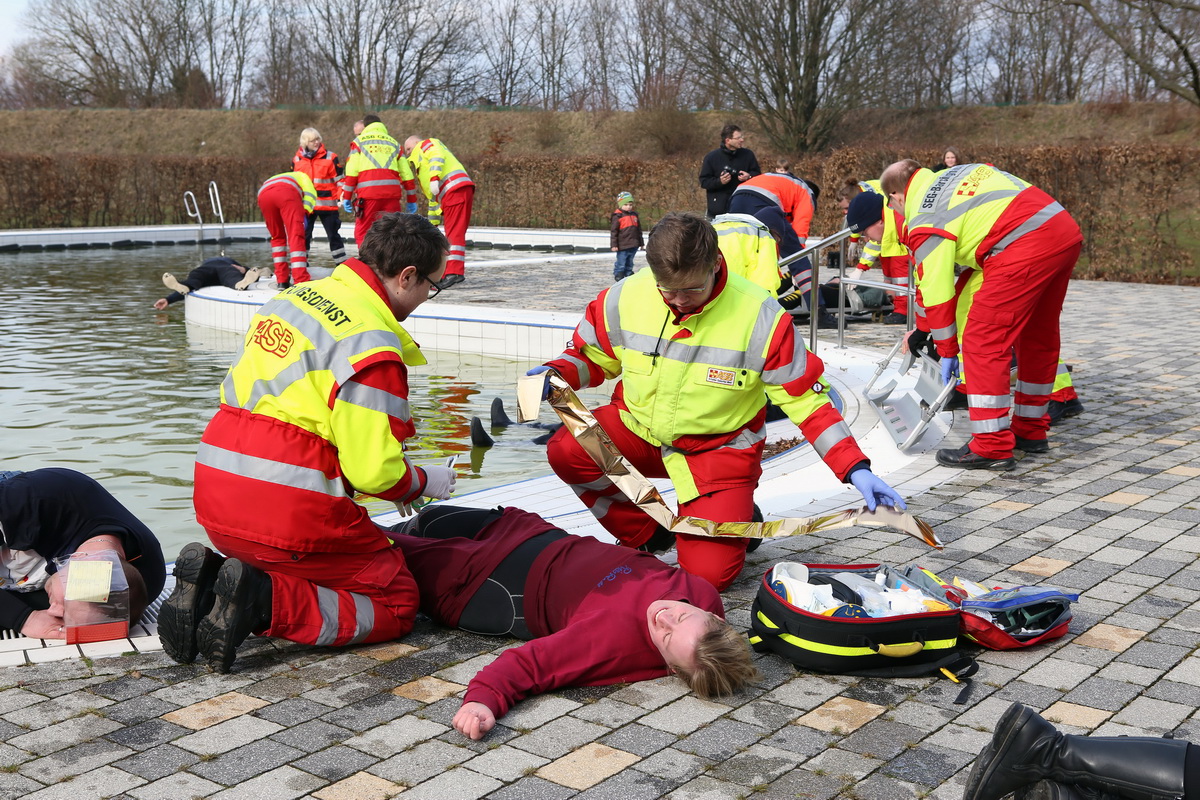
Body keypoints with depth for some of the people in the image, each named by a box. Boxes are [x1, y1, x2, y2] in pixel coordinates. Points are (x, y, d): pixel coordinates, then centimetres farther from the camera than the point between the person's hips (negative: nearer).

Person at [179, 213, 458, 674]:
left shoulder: (295, 297, 12)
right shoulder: (372, 341, -15)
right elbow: (375, 473, -17)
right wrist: (425, 482, 6)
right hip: (291, 514, -8)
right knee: (395, 605, 7)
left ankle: (207, 583, 5)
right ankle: (265, 602, -12)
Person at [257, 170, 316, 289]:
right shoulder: (302, 176, 38)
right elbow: (310, 194, 13)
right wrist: (305, 212, 4)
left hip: (263, 194, 4)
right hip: (287, 193, -4)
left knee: (277, 237, 20)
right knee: (296, 236, -7)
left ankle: (281, 281, 14)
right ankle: (301, 282, -18)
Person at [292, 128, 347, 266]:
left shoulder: (330, 158, -2)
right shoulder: (297, 160, 7)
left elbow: (340, 179, 1)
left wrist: (341, 197, -10)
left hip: (327, 204, -2)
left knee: (333, 235, 3)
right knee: (303, 235, 7)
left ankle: (341, 263, 8)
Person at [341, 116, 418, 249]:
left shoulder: (359, 140, 14)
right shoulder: (394, 143, 22)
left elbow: (351, 172, 3)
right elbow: (407, 174, 16)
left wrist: (346, 197, 5)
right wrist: (411, 200, 20)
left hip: (368, 193, -3)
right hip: (392, 193, 3)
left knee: (362, 233, 4)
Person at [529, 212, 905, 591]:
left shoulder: (761, 318, -19)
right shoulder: (625, 298, -13)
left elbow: (806, 400, -13)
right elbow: (592, 354, 6)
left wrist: (855, 467, -20)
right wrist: (554, 373, -17)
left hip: (719, 448, -3)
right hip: (638, 429, 3)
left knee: (708, 573, -18)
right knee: (566, 451, -27)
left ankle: (736, 520, 21)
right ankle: (645, 534, 1)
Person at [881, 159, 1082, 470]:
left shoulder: (924, 222, 2)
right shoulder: (957, 173, 25)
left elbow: (937, 292, 3)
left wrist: (947, 352, 14)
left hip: (1025, 249, -9)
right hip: (1067, 232, 9)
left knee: (984, 340, -2)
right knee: (1038, 335, 21)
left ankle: (992, 448, -1)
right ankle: (1031, 430, 35)